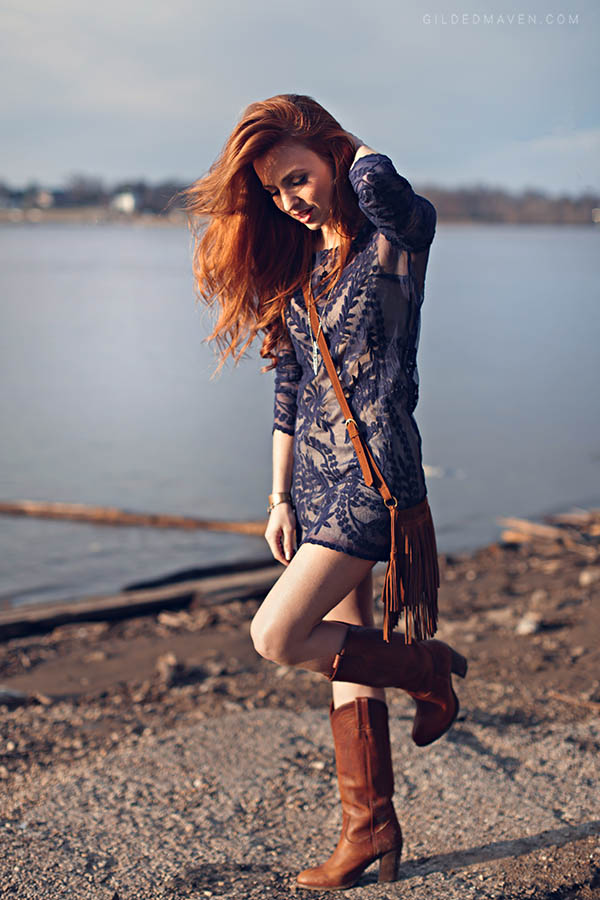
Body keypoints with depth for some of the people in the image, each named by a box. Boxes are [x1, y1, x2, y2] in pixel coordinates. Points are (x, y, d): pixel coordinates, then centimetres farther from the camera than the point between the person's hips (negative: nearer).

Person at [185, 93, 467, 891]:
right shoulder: (295, 262, 10)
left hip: (376, 472, -7)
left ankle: (428, 667, 10)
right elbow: (289, 388, 11)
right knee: (349, 652, 10)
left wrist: (354, 149, -6)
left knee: (276, 638, -12)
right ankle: (370, 826, 22)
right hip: (317, 475, 7)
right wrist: (281, 499, 9)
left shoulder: (399, 235, -8)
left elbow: (375, 180, -31)